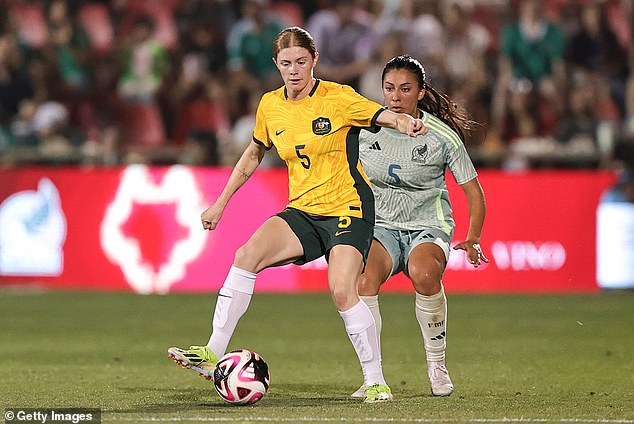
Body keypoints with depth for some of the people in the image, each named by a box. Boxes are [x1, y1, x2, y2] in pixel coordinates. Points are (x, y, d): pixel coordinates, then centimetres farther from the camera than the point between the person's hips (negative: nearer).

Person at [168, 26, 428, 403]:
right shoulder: (270, 106, 6)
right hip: (302, 212, 4)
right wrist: (221, 203, 22)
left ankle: (376, 382, -7)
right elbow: (254, 154, 21)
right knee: (247, 255, -20)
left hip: (348, 207, -4)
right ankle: (213, 355, -20)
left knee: (342, 291, -22)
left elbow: (387, 117, -19)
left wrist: (407, 124, -43)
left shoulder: (338, 98, -9)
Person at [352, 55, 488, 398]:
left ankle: (436, 366, -17)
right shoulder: (366, 128, 0)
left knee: (423, 274, -37)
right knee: (363, 279, -32)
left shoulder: (442, 137, -7)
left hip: (428, 228, -2)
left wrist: (473, 240, -11)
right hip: (379, 227, 2)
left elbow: (474, 192, 0)